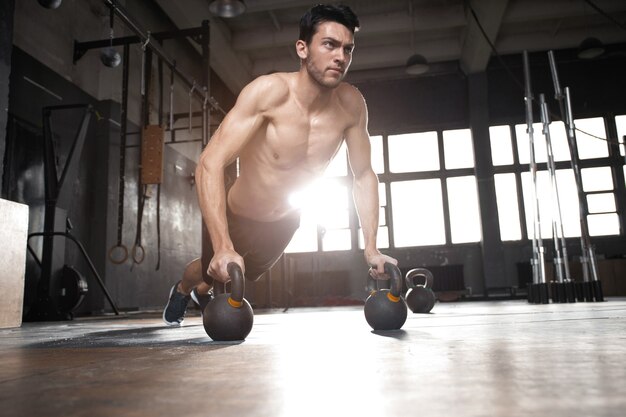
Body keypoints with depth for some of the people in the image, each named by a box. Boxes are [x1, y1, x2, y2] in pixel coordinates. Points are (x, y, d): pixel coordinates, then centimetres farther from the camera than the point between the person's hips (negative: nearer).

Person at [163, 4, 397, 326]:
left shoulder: (352, 105, -19)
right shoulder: (270, 91, -32)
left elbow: (364, 175, -9)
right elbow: (210, 164, -37)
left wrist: (371, 247, -17)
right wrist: (224, 247, -45)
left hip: (285, 220, 5)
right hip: (239, 216, -4)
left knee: (247, 276, 29)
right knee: (212, 271, 22)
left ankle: (202, 292, 65)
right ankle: (181, 290, 61)